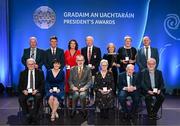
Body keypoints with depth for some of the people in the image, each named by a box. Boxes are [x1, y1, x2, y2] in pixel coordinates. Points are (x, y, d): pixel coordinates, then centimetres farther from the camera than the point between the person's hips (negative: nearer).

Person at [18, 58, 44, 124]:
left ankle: (34, 115, -24)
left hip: (36, 92, -1)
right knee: (21, 98, -29)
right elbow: (20, 85, 9)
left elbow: (42, 84, 2)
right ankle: (27, 115, -15)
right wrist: (23, 90, -12)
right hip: (26, 92, 2)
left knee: (38, 97, -34)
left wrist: (36, 90, -16)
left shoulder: (40, 72, 8)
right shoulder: (23, 73, 13)